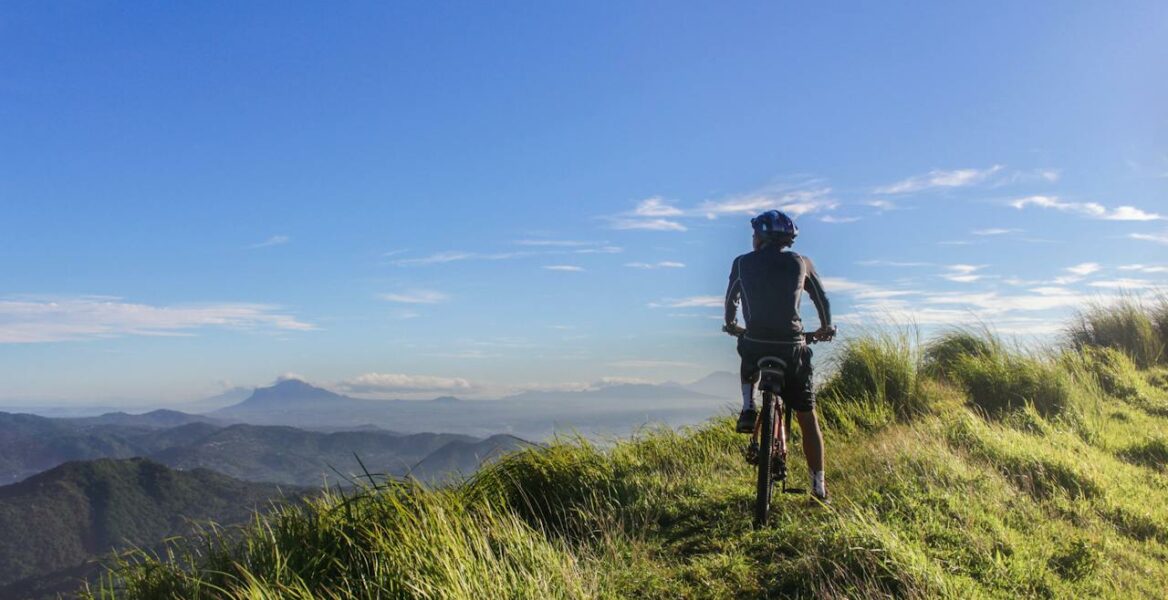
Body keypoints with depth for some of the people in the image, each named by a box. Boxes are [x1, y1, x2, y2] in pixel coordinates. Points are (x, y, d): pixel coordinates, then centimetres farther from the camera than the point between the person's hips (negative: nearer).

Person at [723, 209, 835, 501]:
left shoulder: (743, 263, 6)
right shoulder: (801, 263, 7)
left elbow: (731, 298, 21)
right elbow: (822, 299, 21)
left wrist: (730, 323, 41)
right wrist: (826, 328, 39)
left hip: (755, 343, 0)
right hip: (792, 347, 0)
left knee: (749, 366, 38)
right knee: (807, 417, 12)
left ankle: (748, 408, 13)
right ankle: (819, 487, 13)